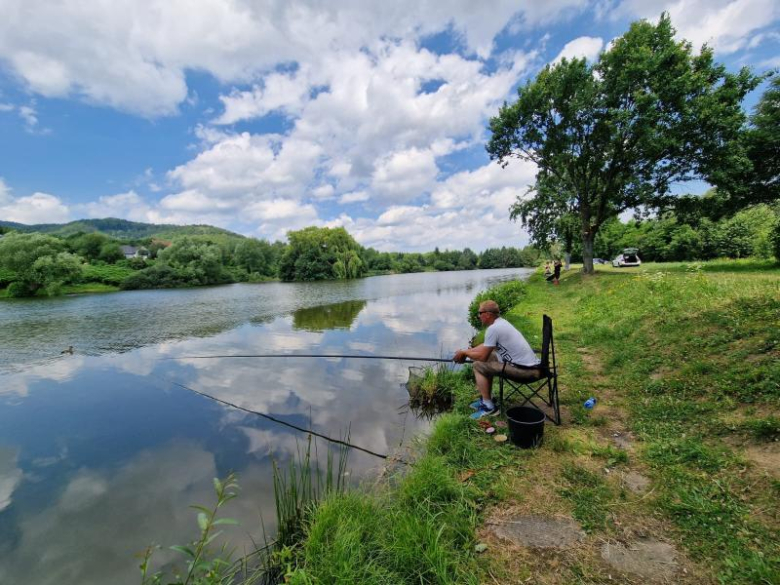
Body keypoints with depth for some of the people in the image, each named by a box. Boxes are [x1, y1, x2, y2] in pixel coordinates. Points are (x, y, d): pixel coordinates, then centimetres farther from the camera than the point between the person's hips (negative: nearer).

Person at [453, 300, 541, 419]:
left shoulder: (493, 328, -18)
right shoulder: (501, 322, 10)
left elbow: (482, 356, -12)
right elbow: (485, 346, 22)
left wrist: (464, 353, 4)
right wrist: (466, 351, 15)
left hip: (526, 371, -10)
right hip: (529, 365, 10)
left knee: (479, 365, -6)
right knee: (488, 356, 19)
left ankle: (488, 406, 1)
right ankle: (486, 398, 25)